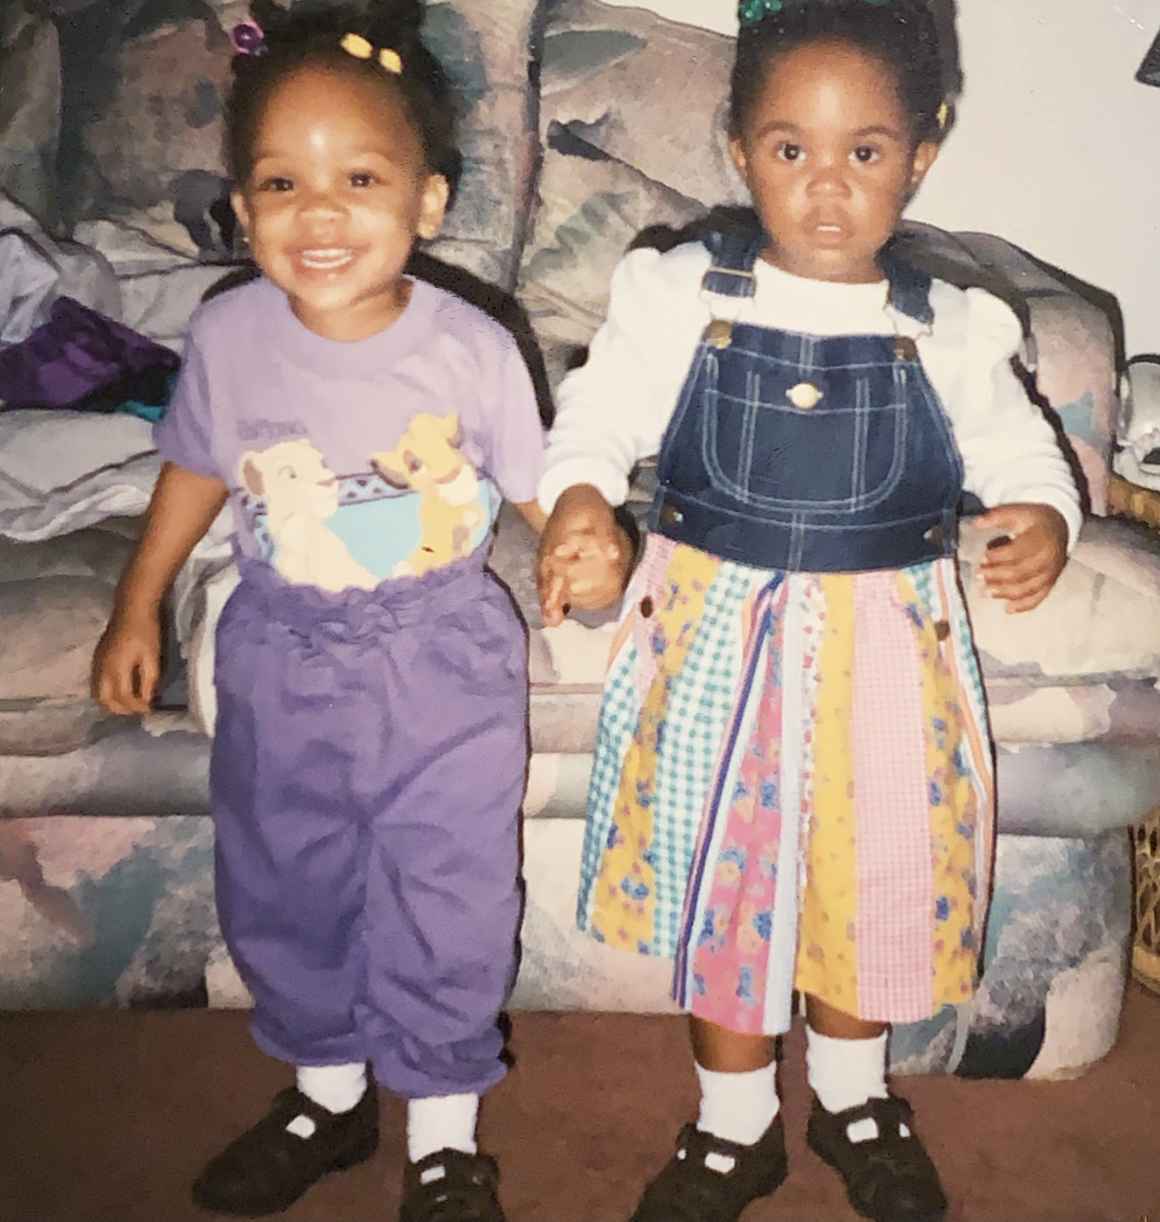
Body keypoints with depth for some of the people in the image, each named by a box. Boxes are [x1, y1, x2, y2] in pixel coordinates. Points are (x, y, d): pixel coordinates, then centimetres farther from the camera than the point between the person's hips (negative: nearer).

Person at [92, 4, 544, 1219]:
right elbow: (196, 470, 7)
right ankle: (327, 1088, 46)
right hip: (281, 665, 3)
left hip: (442, 669, -3)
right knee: (280, 893, 18)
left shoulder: (470, 345, -16)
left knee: (440, 905, 8)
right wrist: (136, 609, 13)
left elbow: (537, 483, -2)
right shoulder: (227, 335, -9)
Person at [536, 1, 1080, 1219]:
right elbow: (596, 419, -5)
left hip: (883, 641, 1)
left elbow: (1020, 452, 4)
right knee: (720, 879, 11)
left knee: (874, 877, 15)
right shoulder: (678, 296, -6)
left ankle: (851, 1092, 45)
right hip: (716, 633, -1)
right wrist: (577, 505, -26)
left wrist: (1043, 520, -18)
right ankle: (734, 1123, 36)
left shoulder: (949, 330, -3)